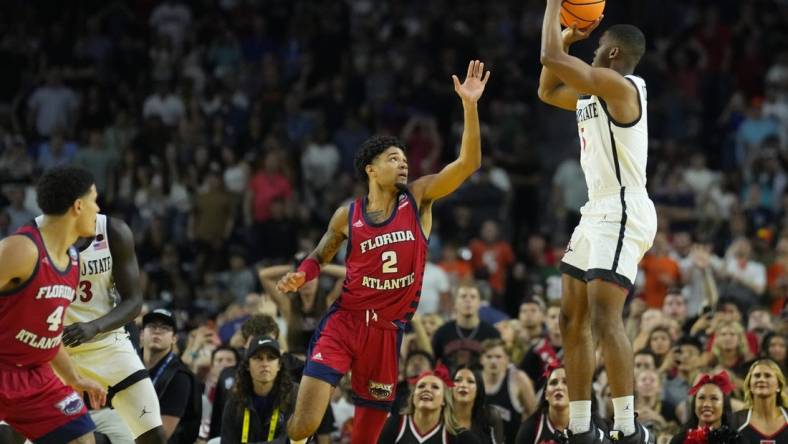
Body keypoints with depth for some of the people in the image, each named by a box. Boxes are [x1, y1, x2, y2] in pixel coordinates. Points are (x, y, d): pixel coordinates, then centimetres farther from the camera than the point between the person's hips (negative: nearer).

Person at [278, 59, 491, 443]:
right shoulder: (347, 216, 2)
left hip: (388, 330, 2)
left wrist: (469, 105, -20)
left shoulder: (419, 199, 1)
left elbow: (469, 162, -10)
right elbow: (320, 257, 18)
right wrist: (300, 276, -5)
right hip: (344, 322, -1)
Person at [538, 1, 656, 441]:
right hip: (596, 213, 11)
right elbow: (548, 91, 31)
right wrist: (569, 37, 21)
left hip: (623, 215, -11)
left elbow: (550, 58, -20)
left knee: (605, 317, -19)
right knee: (573, 320, 10)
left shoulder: (620, 86, -14)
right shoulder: (593, 94, 15)